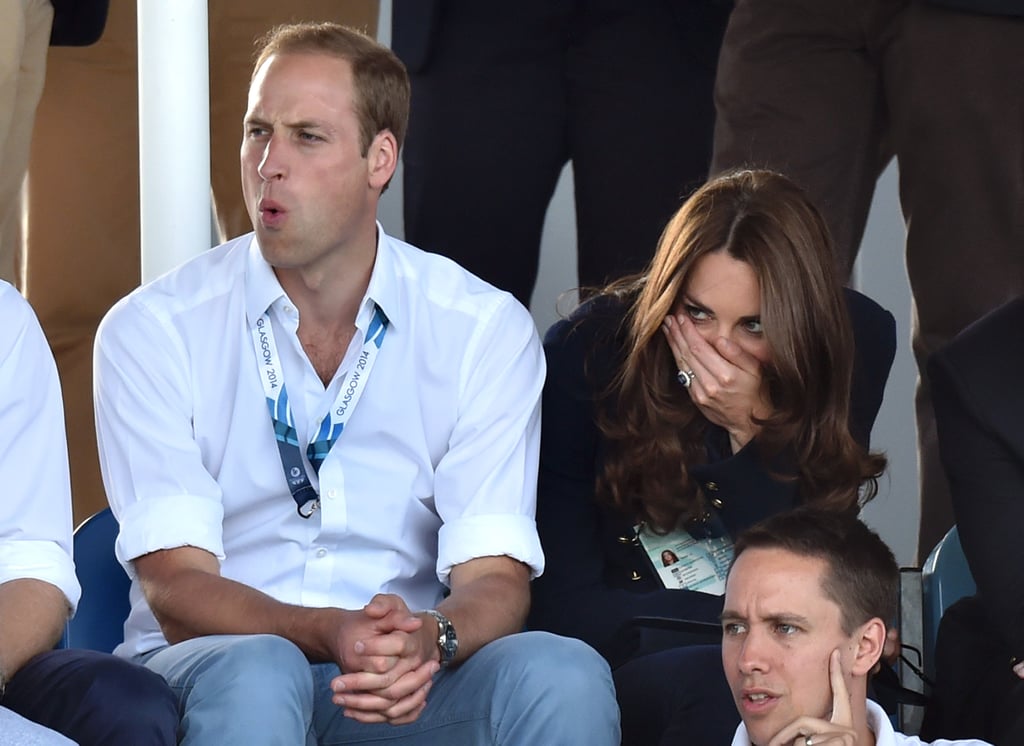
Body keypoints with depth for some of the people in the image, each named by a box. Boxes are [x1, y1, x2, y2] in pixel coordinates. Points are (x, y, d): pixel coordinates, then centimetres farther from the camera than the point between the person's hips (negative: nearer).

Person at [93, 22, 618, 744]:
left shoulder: (484, 331, 3)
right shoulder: (155, 331, -2)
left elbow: (495, 576, -4)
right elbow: (175, 586, -10)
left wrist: (428, 638, -30)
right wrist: (330, 634, -30)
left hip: (408, 682, 1)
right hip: (210, 667, -1)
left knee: (562, 675, -30)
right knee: (257, 674, -38)